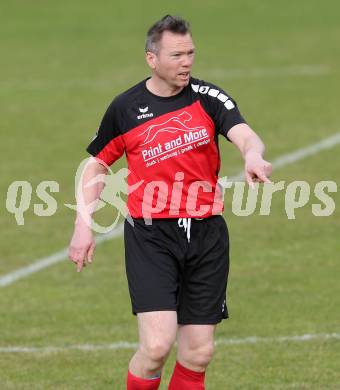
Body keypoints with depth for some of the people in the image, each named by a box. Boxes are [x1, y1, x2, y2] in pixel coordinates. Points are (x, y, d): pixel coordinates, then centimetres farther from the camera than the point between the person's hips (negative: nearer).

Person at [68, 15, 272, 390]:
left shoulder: (208, 98, 0)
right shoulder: (125, 108, 0)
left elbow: (245, 135, -16)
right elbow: (97, 163, 13)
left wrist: (253, 155, -41)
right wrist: (83, 225, 4)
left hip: (206, 234, 2)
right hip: (150, 235, -2)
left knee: (198, 353, 3)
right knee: (157, 344, -17)